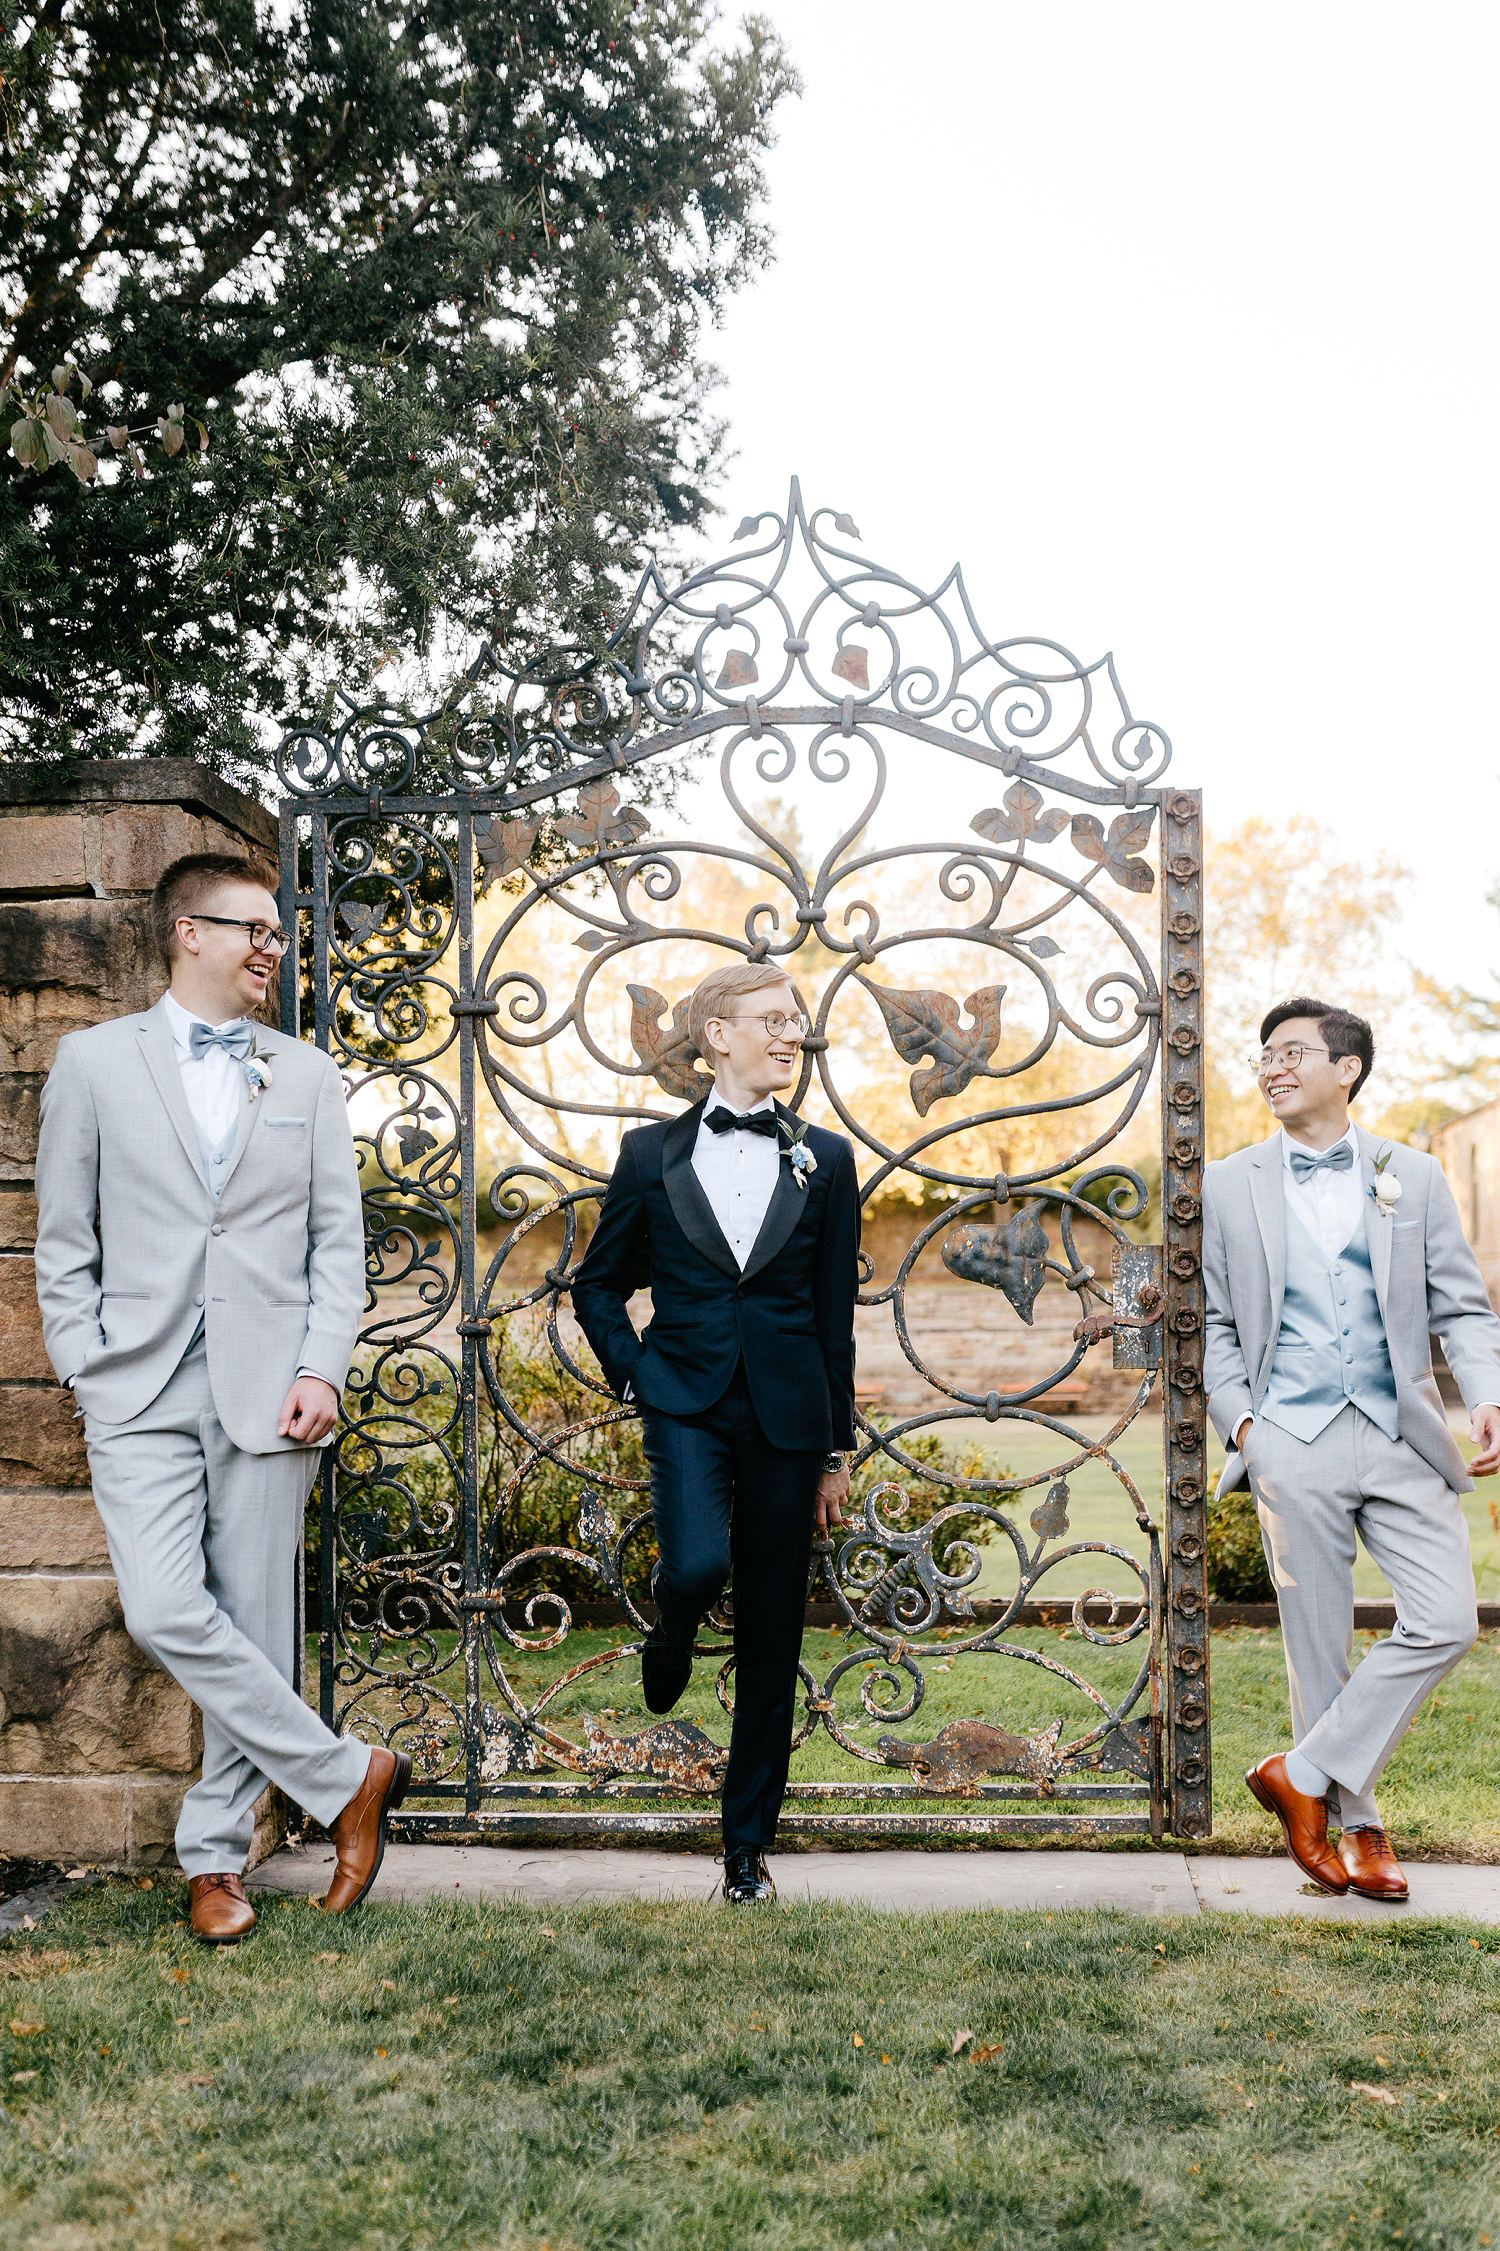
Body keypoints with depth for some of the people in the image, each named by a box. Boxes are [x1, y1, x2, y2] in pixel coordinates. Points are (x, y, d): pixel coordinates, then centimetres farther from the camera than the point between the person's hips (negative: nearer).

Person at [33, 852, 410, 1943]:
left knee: (256, 1626, 3)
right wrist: (89, 1374, -2)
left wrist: (323, 1368, -4)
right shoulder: (94, 1061, 6)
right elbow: (65, 1240, 7)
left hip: (269, 1390, 1)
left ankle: (215, 1853, 20)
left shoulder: (306, 1075, 11)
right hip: (142, 1391, -1)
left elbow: (338, 1239, 8)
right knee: (166, 1613, -14)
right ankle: (349, 1775, 2)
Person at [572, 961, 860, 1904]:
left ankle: (749, 1843, 19)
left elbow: (836, 1316, 8)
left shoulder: (825, 1161, 6)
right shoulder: (652, 1153, 5)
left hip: (786, 1411, 1)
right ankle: (669, 1641, 13)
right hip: (686, 1402, -1)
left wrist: (836, 1451, 7)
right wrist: (634, 1375, 1)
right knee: (697, 1567, -26)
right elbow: (599, 1285, 15)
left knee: (772, 1632, 5)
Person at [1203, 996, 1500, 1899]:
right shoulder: (1229, 1187, 8)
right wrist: (1239, 1421, -3)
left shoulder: (1415, 1178, 10)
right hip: (1295, 1446, -1)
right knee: (1321, 1646, 3)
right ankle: (1357, 1824, 20)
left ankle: (1304, 1775, 4)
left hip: (1403, 1439, 1)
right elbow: (1214, 1322, 11)